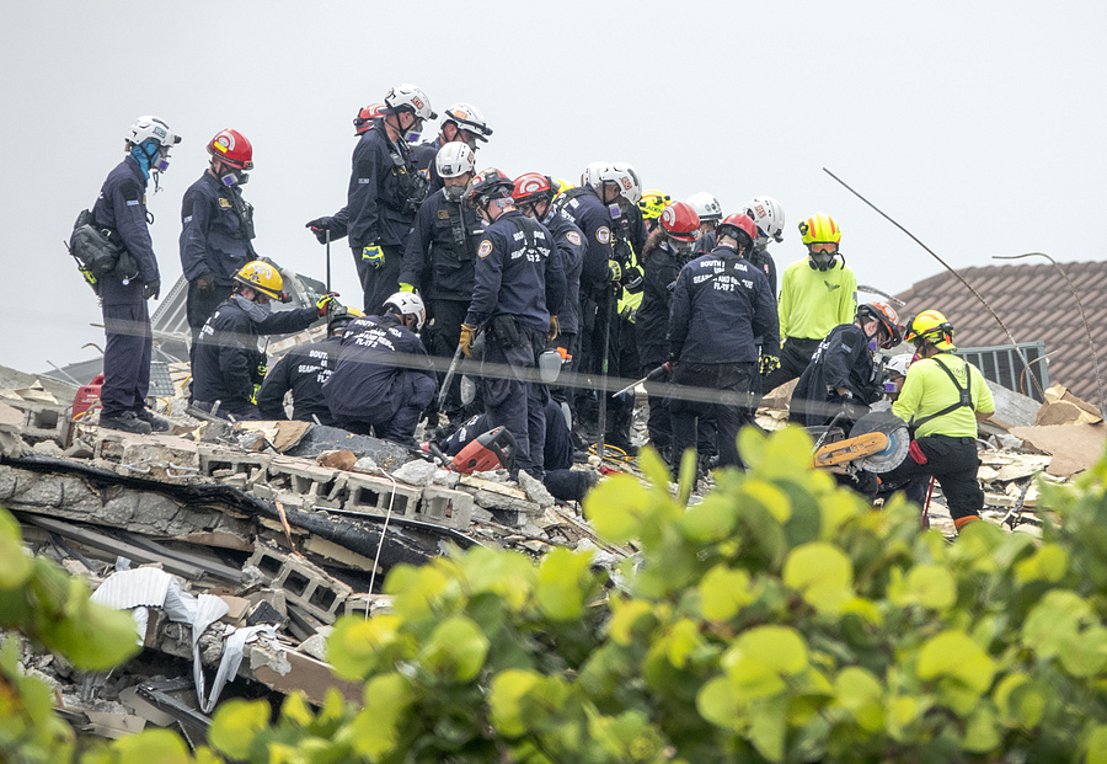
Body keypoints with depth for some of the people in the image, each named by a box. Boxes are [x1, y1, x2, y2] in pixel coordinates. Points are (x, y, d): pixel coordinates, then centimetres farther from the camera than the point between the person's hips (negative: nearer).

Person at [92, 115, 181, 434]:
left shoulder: (131, 178, 20)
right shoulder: (126, 181, -14)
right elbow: (135, 233, -19)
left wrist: (146, 272, 21)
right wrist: (151, 273, -19)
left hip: (127, 275, 11)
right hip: (120, 274, -11)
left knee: (141, 341, 13)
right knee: (126, 340, -11)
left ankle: (135, 406, 18)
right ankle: (115, 409, -10)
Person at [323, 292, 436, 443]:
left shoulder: (356, 324, 19)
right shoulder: (408, 339, 7)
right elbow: (430, 378, 18)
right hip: (373, 407, -5)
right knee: (423, 382, 11)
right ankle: (399, 439, 7)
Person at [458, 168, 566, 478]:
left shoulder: (496, 235, -13)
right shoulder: (540, 231, 12)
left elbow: (486, 289, -18)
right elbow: (557, 281, 19)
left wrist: (469, 327, -11)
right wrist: (549, 315, 31)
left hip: (508, 329, -8)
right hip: (538, 330, 8)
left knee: (509, 401, -6)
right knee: (533, 400, 13)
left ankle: (519, 467, -9)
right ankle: (535, 468, 16)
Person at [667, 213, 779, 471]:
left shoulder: (692, 269, 1)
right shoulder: (755, 276, 3)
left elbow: (678, 317, 2)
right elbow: (766, 323, 6)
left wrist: (674, 353, 14)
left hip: (697, 356, 0)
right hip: (738, 360, 0)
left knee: (683, 410, 19)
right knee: (732, 418, 4)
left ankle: (683, 467, 16)